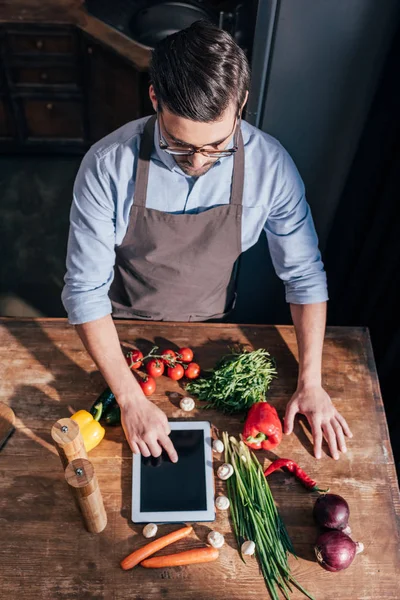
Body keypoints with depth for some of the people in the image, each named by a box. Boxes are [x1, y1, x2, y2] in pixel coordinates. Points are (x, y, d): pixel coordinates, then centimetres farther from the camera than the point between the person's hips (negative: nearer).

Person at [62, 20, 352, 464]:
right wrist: (131, 401, -31)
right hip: (125, 326, -1)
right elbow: (85, 289, -27)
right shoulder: (107, 167, -32)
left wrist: (310, 383, -19)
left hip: (211, 324, 2)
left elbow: (304, 274, -16)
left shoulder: (270, 165, -26)